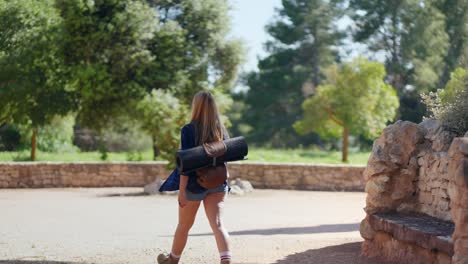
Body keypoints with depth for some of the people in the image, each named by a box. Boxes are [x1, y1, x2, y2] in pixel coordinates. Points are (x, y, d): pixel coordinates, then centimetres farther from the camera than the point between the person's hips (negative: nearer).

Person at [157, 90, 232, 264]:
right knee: (217, 223, -5)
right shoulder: (221, 130, 1)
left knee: (184, 225, 15)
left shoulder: (188, 130, -12)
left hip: (195, 184, -3)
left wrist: (182, 190, -16)